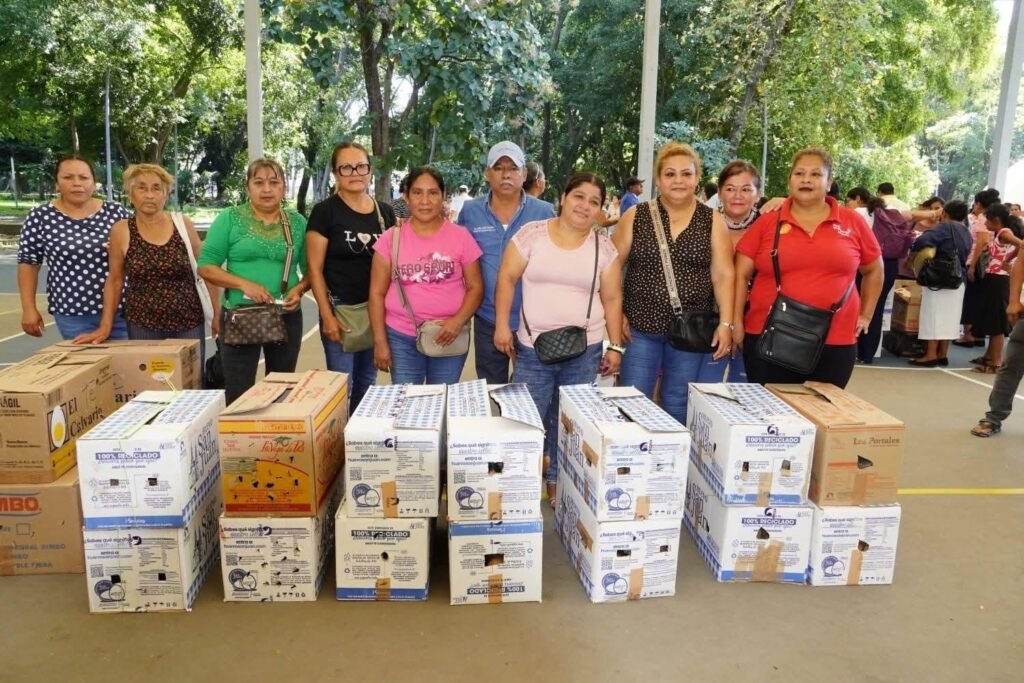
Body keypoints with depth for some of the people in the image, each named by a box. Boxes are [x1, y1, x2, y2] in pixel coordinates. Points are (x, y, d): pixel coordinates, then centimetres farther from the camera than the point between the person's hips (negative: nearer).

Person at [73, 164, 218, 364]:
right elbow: (115, 281, 7)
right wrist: (105, 326, 2)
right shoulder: (121, 231, -1)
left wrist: (217, 313, 3)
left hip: (189, 322, 0)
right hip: (142, 325, 0)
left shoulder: (183, 224, -1)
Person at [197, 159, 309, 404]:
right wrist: (244, 284, -18)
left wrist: (300, 289, -14)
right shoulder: (230, 218, -2)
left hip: (287, 317, 2)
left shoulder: (297, 222, 5)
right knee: (238, 394, 2)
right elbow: (206, 266, -4)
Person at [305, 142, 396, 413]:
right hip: (341, 310, -4)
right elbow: (315, 269, -7)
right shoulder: (324, 212, -6)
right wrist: (327, 316, -13)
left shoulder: (385, 212, 8)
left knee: (367, 384, 14)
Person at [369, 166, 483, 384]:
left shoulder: (460, 236, -1)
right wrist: (380, 341, -3)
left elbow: (475, 287, 1)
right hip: (401, 338, 0)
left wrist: (459, 320, -16)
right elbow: (377, 293, 1)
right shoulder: (391, 238, 0)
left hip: (448, 336, 0)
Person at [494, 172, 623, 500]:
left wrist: (615, 345, 4)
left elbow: (612, 299, 7)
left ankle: (557, 482, 26)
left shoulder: (604, 247, 3)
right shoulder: (532, 233, -2)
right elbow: (507, 278, 0)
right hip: (532, 348, -1)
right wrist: (502, 324, -6)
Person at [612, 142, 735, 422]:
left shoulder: (713, 221, 4)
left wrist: (726, 323, -11)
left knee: (679, 408, 9)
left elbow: (723, 276, -1)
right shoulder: (636, 216, 3)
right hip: (640, 328, 0)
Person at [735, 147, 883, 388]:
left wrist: (866, 315, 13)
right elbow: (741, 275, 1)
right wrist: (736, 322, -5)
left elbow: (873, 271, 18)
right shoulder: (766, 222, 1)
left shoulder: (853, 222, 5)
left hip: (835, 342, 1)